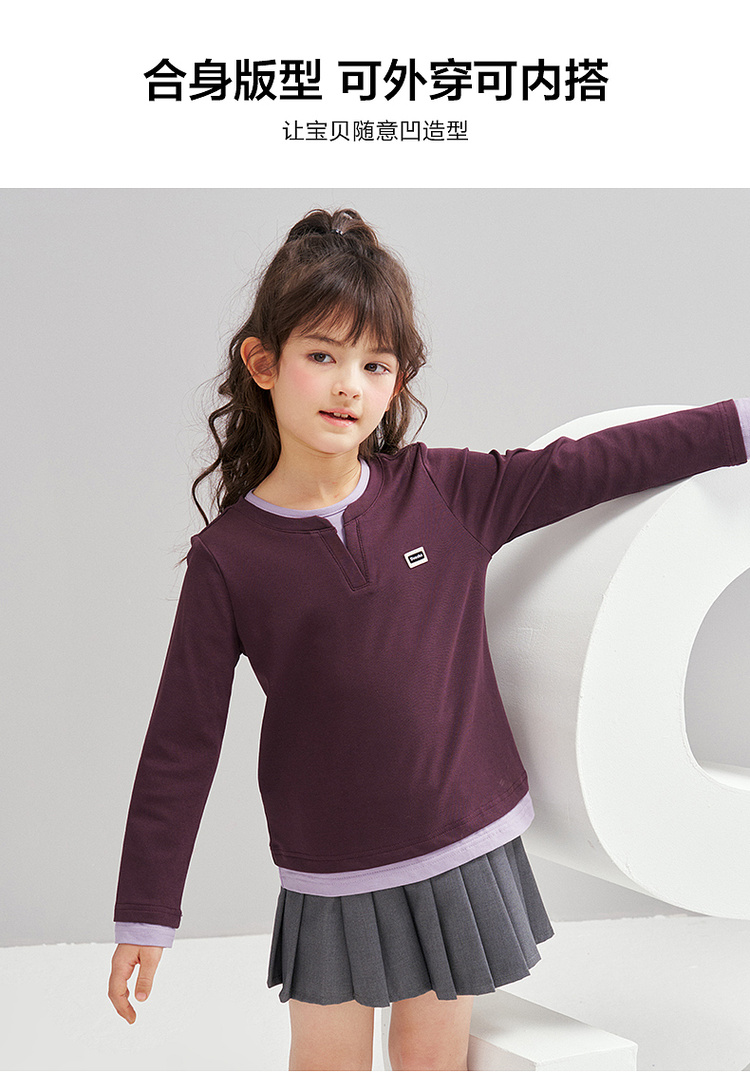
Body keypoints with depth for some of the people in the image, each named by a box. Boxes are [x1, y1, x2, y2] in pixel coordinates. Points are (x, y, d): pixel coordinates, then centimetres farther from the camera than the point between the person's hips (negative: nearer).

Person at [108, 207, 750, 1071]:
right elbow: (180, 744, -6)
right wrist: (145, 915, -3)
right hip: (331, 874, -1)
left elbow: (598, 465, 1)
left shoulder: (445, 492, -6)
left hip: (461, 845, 2)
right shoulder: (229, 555, -9)